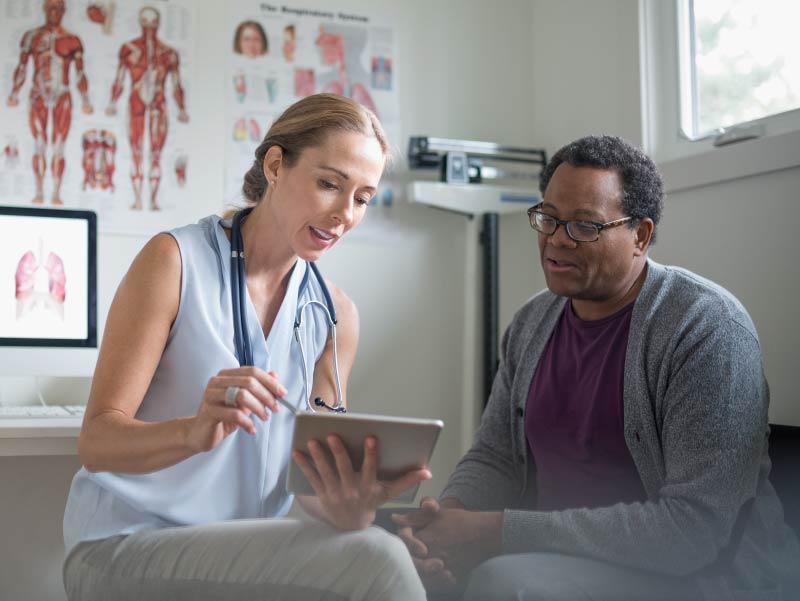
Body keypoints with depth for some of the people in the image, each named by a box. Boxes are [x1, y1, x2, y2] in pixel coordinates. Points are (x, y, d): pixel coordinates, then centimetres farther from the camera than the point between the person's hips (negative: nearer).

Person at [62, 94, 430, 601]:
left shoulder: (337, 315, 6)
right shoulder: (177, 260, -7)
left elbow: (317, 473, 2)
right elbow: (97, 440, -11)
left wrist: (349, 507, -22)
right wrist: (195, 432, -32)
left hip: (251, 552, 5)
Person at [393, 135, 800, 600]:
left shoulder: (707, 326, -17)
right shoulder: (532, 322, 7)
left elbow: (693, 527, -24)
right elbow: (493, 458, 10)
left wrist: (499, 531, -26)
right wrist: (450, 513, -16)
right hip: (554, 556, 6)